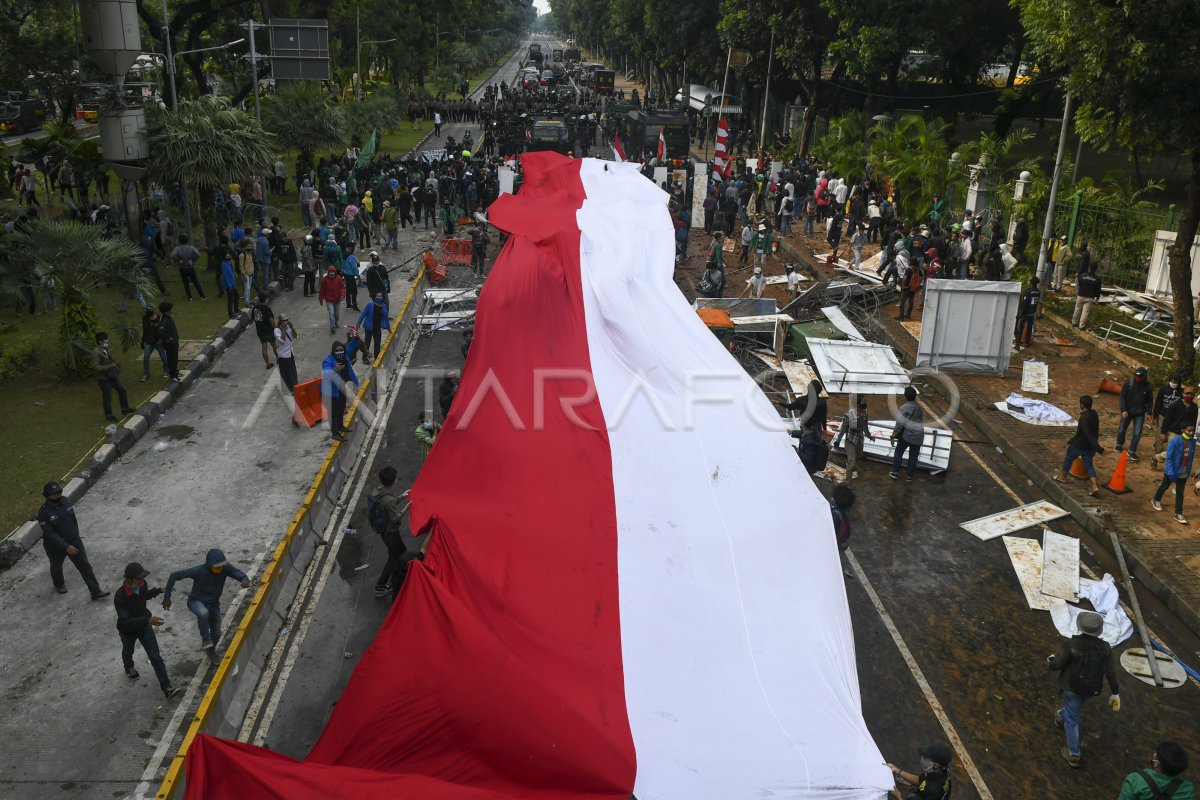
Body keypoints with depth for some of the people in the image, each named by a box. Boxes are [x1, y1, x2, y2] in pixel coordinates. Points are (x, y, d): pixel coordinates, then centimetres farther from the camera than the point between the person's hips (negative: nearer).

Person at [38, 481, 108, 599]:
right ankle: (59, 584, 54)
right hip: (55, 547, -3)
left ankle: (95, 591, 8)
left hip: (74, 541, 3)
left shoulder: (66, 501, -11)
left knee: (85, 566, 2)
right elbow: (49, 534, -26)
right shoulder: (43, 512, -26)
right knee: (56, 567, 24)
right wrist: (66, 547, -29)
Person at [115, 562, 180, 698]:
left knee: (156, 657, 0)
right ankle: (129, 668, 64)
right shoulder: (120, 597, -39)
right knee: (128, 652, 30)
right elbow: (126, 621, -42)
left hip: (144, 626, 3)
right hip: (128, 631, -3)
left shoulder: (141, 585, -20)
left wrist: (160, 590, 2)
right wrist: (147, 620, -52)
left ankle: (167, 688, 2)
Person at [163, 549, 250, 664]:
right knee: (203, 613, -39)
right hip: (196, 601, -4)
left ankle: (211, 651, 47)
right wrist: (167, 596, -20)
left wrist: (245, 580, -56)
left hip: (213, 603, 4)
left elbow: (238, 574, -31)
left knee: (216, 633, 14)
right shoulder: (198, 571, -30)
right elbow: (174, 575, -23)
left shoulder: (226, 568, -22)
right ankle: (205, 640, -16)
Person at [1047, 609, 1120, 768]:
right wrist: (1115, 693, 2)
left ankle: (1074, 756, 19)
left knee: (1072, 719, 11)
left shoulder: (1070, 645, -27)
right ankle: (1061, 717, 64)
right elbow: (1111, 672, -8)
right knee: (1073, 706, 35)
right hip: (1092, 688, 5)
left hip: (1072, 687, -4)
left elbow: (1056, 665, -19)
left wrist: (1050, 659, 4)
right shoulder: (1104, 648, -15)